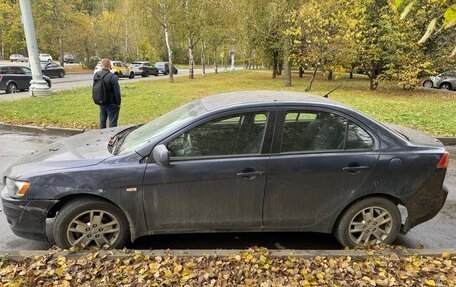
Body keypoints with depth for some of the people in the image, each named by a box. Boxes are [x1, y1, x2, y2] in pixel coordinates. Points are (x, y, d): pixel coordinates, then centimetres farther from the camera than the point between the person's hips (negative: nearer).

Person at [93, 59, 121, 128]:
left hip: (101, 103, 7)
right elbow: (117, 92, -18)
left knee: (102, 121, 20)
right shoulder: (113, 77, -20)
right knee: (112, 123, 1)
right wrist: (118, 103, -6)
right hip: (111, 104, -7)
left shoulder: (96, 75, 1)